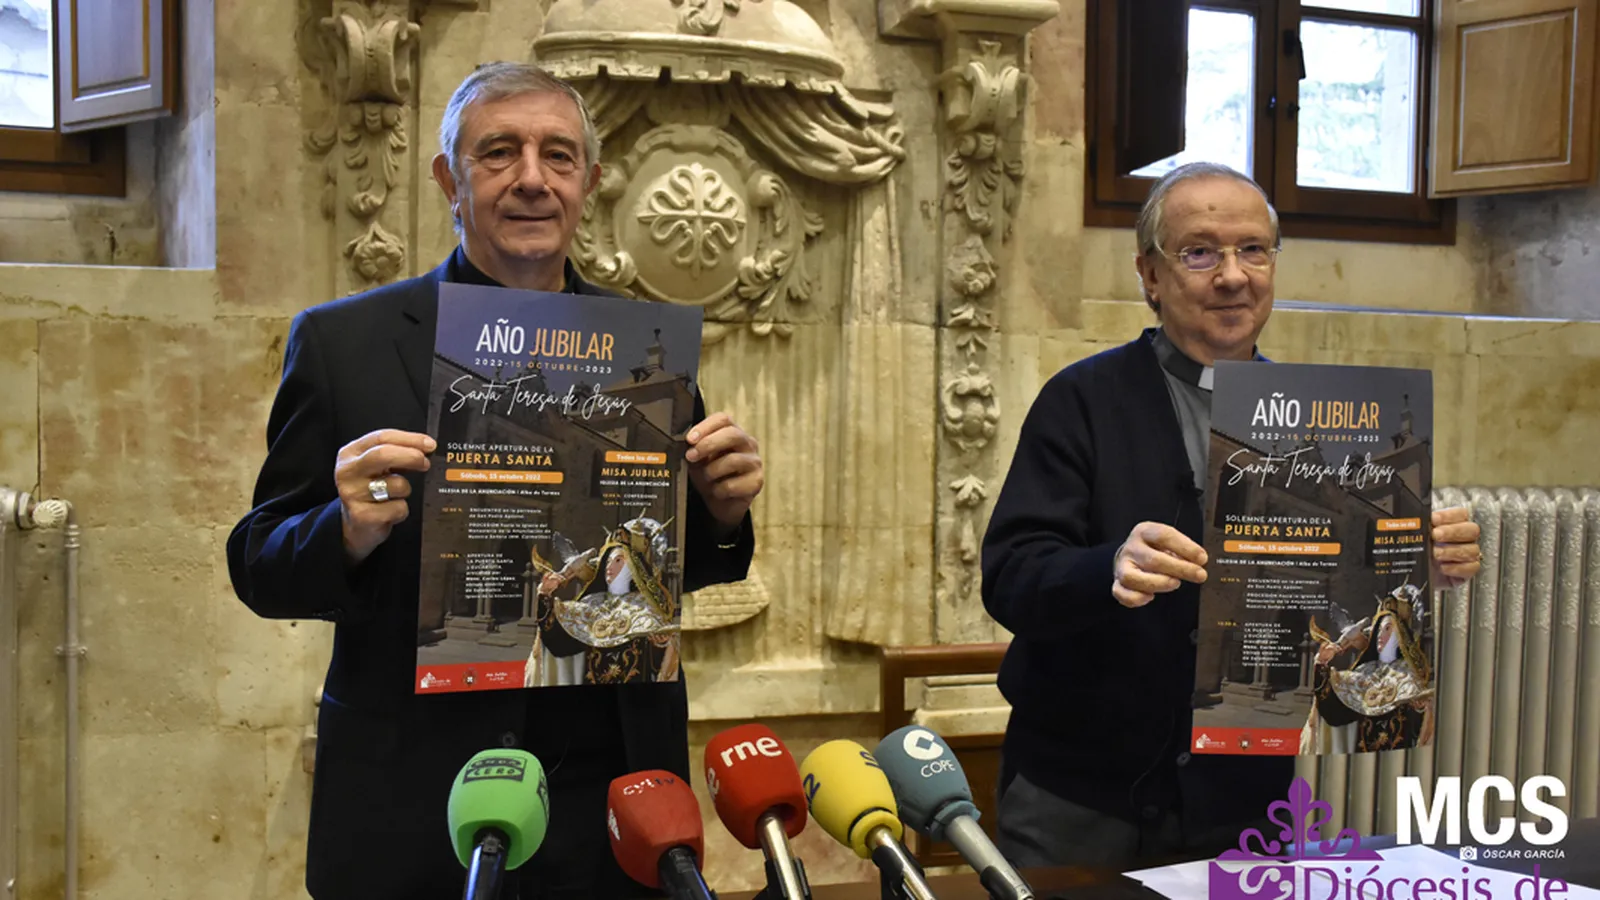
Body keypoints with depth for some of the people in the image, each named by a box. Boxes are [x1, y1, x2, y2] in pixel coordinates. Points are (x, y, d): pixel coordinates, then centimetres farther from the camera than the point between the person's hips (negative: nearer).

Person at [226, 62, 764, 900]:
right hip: (414, 812, -2)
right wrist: (350, 531, -21)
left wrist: (722, 512, -11)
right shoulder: (340, 342, -4)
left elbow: (676, 567, 10)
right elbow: (260, 571, -1)